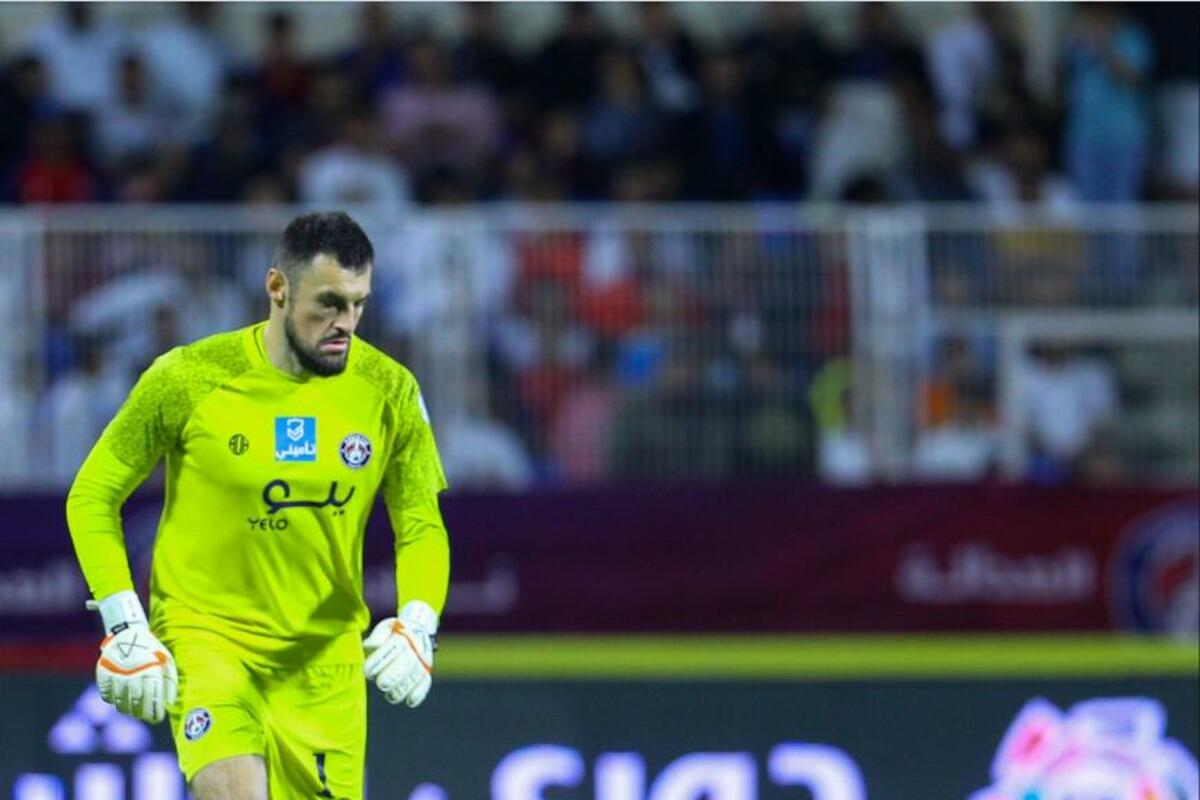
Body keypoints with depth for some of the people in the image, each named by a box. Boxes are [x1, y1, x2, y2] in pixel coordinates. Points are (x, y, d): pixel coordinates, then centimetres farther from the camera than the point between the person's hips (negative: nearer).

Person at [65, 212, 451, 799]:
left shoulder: (389, 392, -4)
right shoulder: (189, 379, -10)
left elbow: (421, 529, 5)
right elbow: (92, 497, 0)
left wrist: (416, 624, -14)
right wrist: (123, 625, -9)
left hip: (326, 654, 3)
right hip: (205, 634, -3)